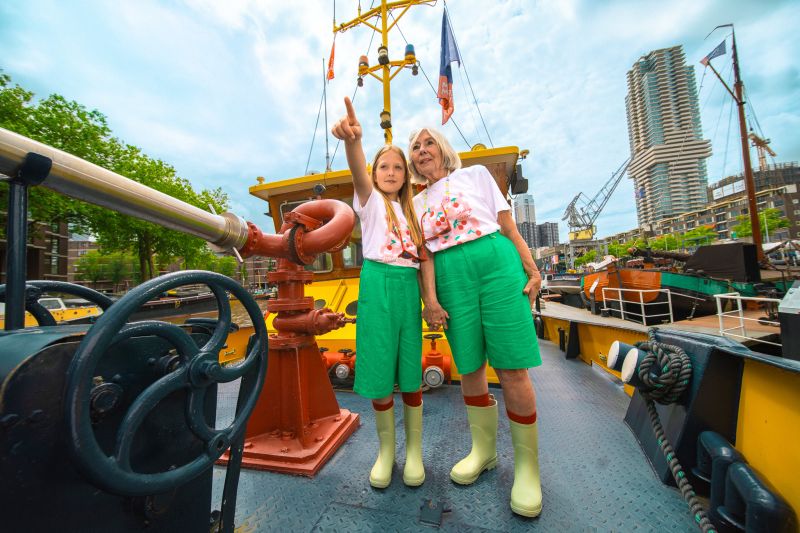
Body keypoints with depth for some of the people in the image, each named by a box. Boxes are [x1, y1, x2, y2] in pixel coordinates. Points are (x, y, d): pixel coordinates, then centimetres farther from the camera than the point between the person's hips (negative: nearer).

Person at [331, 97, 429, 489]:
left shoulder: (409, 210, 20)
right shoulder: (370, 201, 6)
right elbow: (359, 175, -18)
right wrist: (353, 141, -37)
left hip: (408, 287, 4)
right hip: (378, 284, -4)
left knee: (411, 372, 6)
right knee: (380, 372, 0)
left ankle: (414, 450, 24)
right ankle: (386, 449, 22)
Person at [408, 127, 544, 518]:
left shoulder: (476, 175, 13)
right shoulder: (417, 203, 17)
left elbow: (508, 226, 9)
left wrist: (531, 269, 1)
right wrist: (430, 299, -3)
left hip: (497, 266, -2)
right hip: (452, 280, 3)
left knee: (512, 368, -4)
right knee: (470, 368, 6)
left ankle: (527, 465, 16)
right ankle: (484, 450, 28)